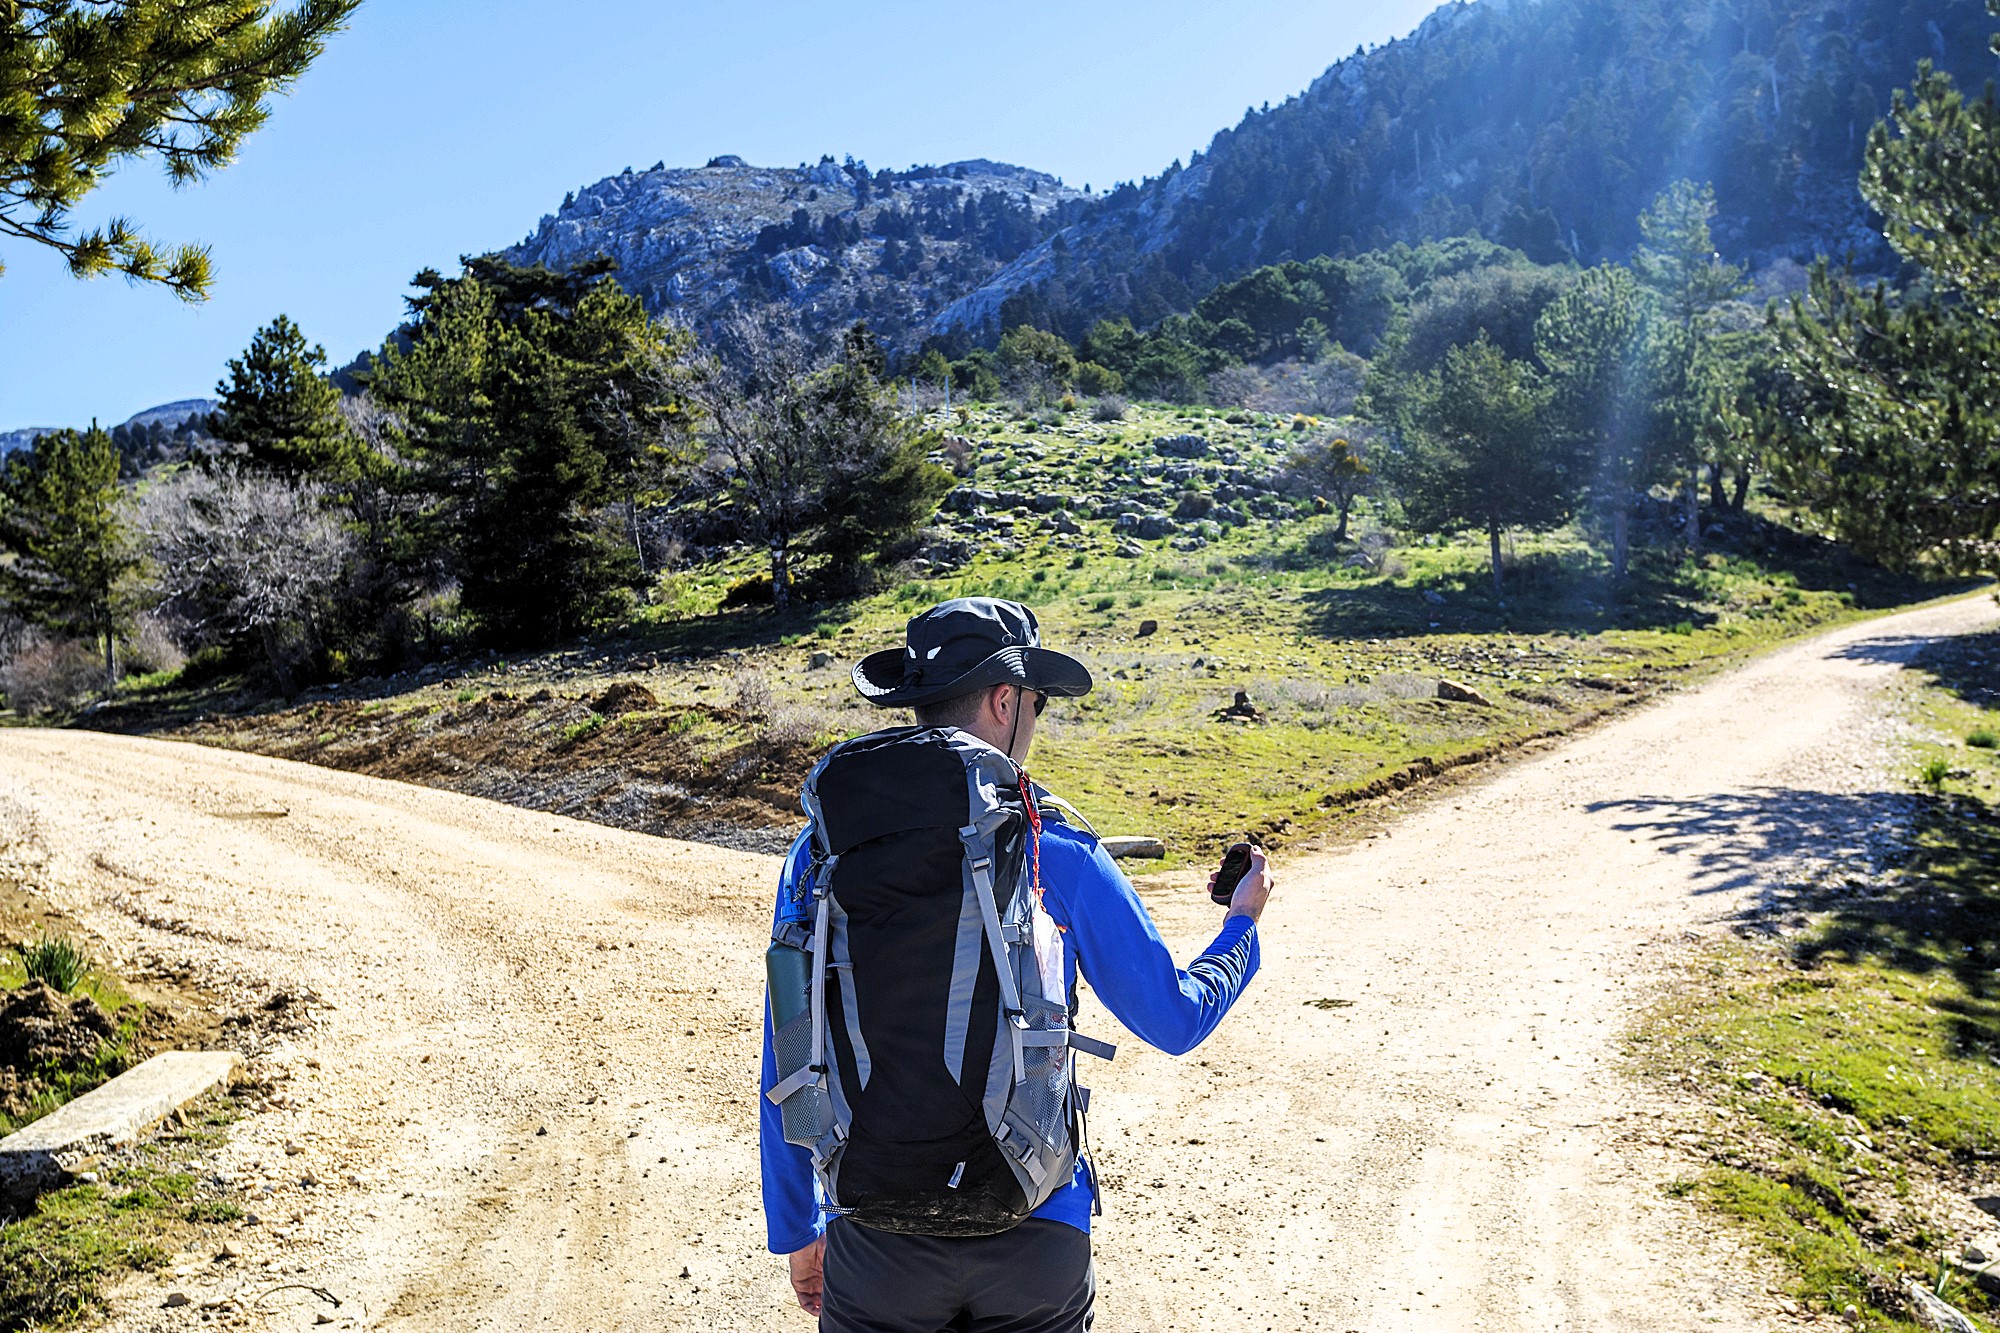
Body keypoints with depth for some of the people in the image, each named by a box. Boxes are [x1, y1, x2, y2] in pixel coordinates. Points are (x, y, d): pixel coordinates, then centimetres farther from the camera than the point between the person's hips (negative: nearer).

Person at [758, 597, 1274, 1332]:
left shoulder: (822, 855, -6)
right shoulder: (1062, 860, -11)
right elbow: (1177, 1020, 1)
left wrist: (795, 1230, 14)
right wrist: (1241, 925, 21)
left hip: (877, 1240, 1)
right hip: (1036, 1235, 0)